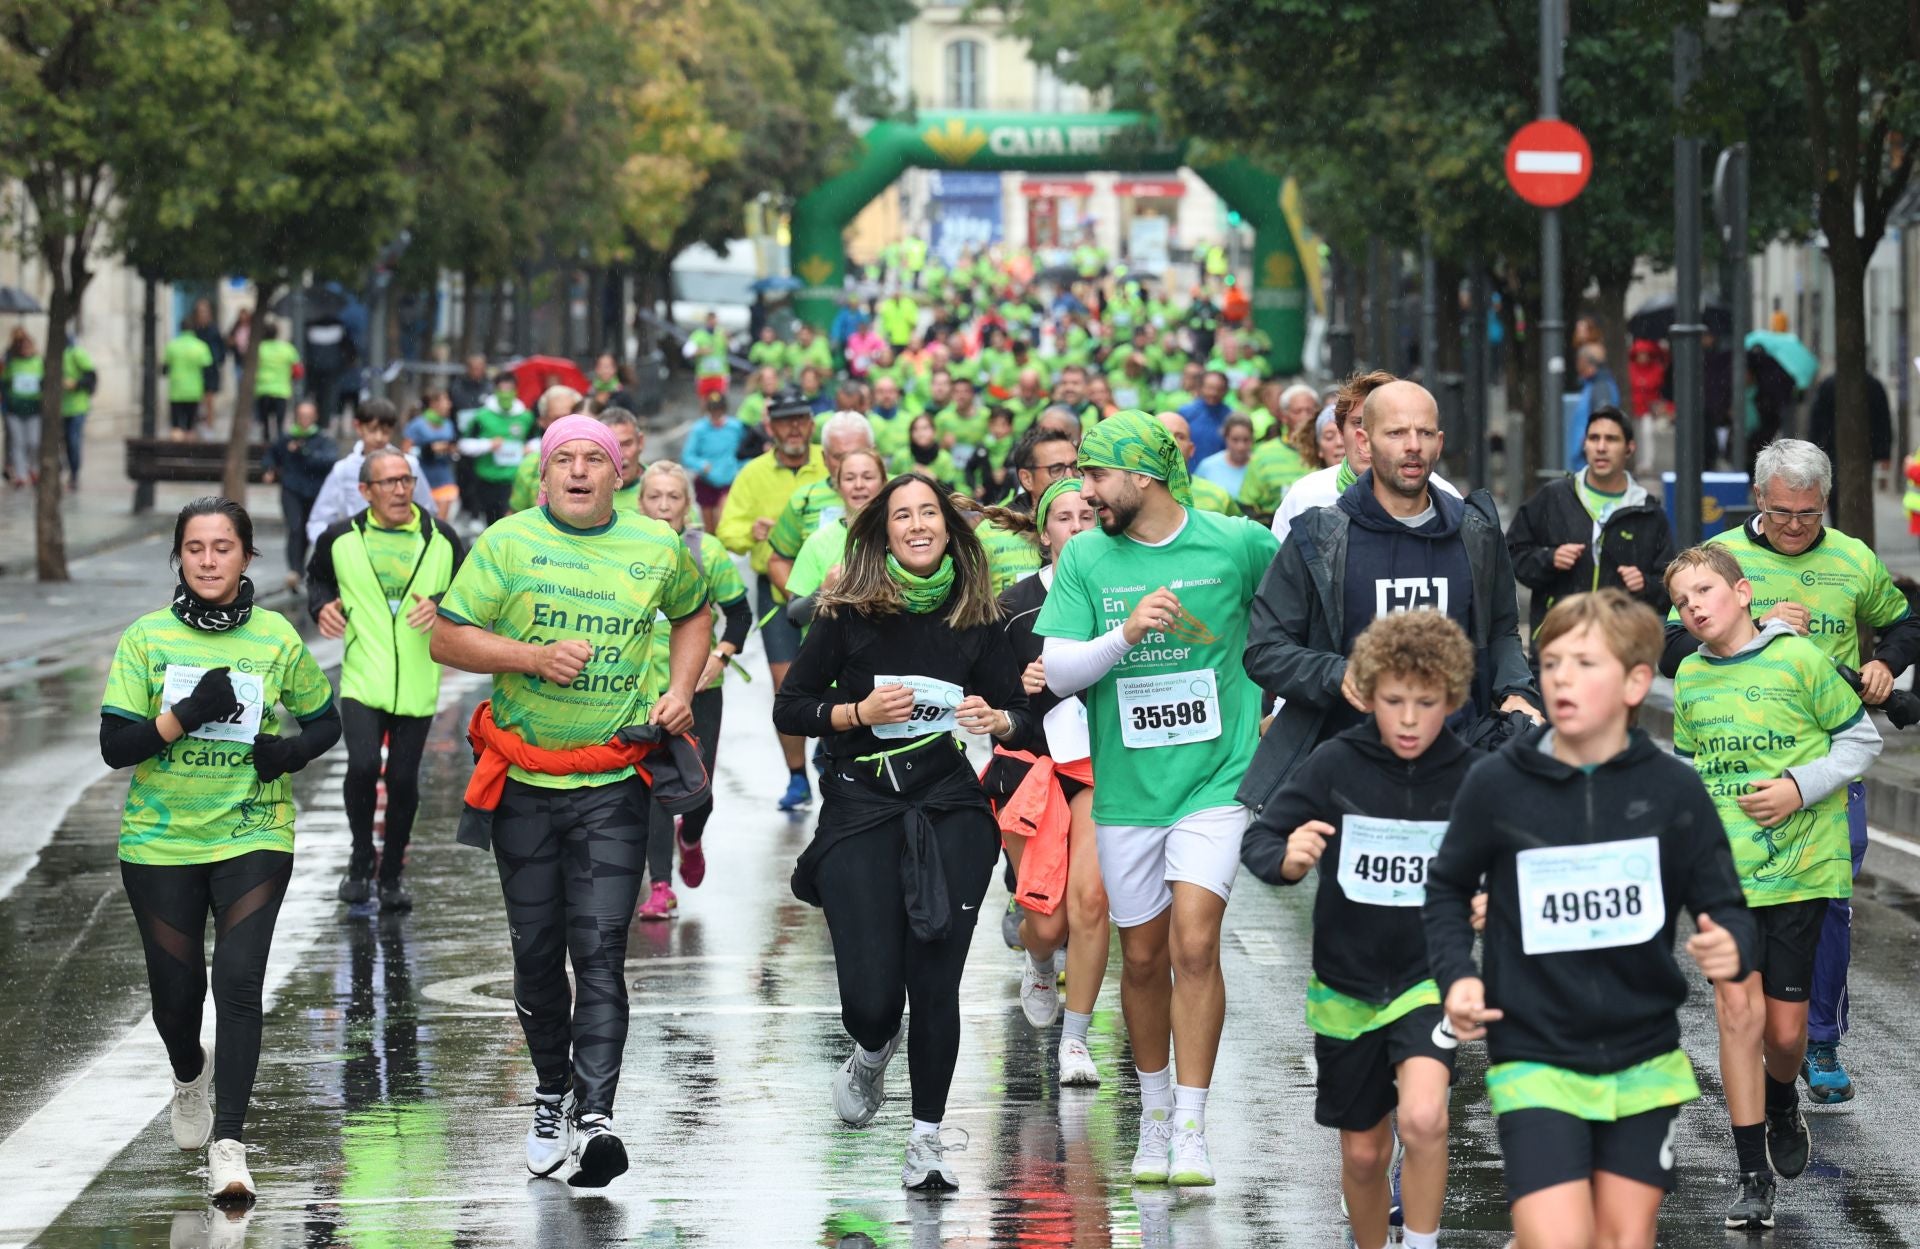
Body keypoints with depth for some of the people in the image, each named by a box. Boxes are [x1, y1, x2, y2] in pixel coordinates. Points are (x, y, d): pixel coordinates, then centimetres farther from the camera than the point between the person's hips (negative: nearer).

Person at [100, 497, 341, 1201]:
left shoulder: (277, 639, -1)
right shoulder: (147, 639, -2)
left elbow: (325, 722, 12)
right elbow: (115, 746, -6)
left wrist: (292, 751, -9)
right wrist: (186, 715, -20)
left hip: (253, 837, -1)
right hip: (161, 840, 1)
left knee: (239, 982, -16)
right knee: (176, 990, 9)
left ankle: (229, 1144, -16)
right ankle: (190, 1076, 45)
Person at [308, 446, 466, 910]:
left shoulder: (441, 538, 2)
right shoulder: (340, 539, 0)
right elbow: (318, 577, 18)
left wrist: (441, 605, -10)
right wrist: (321, 606, -2)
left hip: (418, 685, 1)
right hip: (362, 679, -1)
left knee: (403, 781, 4)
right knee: (363, 767, -19)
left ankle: (391, 875, 24)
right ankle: (361, 860, 5)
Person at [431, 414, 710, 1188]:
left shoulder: (658, 549, 5)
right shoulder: (507, 543, -1)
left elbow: (693, 612, 24)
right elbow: (447, 638, -3)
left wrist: (681, 689, 7)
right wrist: (533, 657, -17)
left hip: (613, 783, -1)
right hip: (524, 780, 1)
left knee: (600, 951, -12)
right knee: (536, 951, 10)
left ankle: (595, 1118, -19)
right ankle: (551, 1095, 29)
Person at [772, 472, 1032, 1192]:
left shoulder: (977, 618, 5)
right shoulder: (848, 613, 0)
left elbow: (1022, 718, 11)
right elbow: (789, 709, 3)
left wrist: (996, 720, -12)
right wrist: (858, 712, -13)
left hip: (951, 808, 1)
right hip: (860, 808, -1)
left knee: (935, 983, -5)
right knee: (871, 994, -5)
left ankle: (928, 1136, 9)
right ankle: (872, 1055, 32)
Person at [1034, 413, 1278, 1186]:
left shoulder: (1237, 544, -4)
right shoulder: (1085, 559, 0)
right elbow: (1057, 673, -6)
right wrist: (1125, 634, -21)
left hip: (1215, 780, -2)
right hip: (1125, 787, 3)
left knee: (1195, 945, -14)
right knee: (1143, 957, 10)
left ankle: (1191, 1128, -10)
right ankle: (1155, 1115, 28)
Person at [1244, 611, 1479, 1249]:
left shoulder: (1469, 779, -11)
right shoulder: (1336, 765, -12)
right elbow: (1257, 842, -9)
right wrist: (1287, 860, -32)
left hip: (1428, 976, -1)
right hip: (1346, 982, 1)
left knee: (1423, 1118, -26)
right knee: (1364, 1153, 13)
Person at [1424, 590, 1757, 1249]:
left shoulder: (1674, 790, -5)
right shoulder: (1496, 785, -6)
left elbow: (1724, 907, 1)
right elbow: (1449, 889, 10)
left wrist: (1732, 947, -22)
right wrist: (1456, 974, -6)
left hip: (1644, 1063, 2)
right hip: (1537, 1060, -2)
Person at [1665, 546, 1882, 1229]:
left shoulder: (1798, 659, -6)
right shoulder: (1690, 677, 7)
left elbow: (1861, 738, 0)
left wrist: (1801, 787, -12)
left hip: (1798, 864, -2)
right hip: (1724, 868, 2)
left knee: (1785, 1024, 3)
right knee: (1737, 1006, -10)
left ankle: (1782, 1107, 39)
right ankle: (1753, 1178, -5)